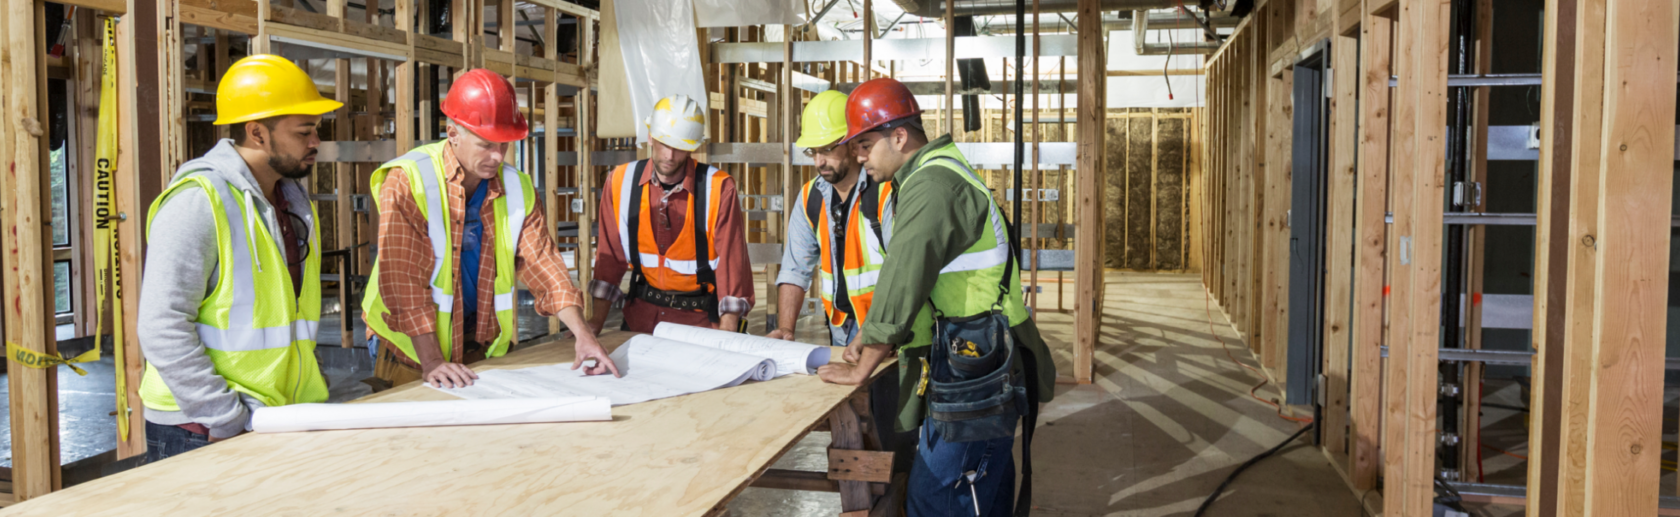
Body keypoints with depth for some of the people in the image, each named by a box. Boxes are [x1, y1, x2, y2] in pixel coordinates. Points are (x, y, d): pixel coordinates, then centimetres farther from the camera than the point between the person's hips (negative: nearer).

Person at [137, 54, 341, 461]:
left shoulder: (294, 200, 12)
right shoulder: (198, 201, -15)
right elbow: (162, 330, -20)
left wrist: (311, 405, 14)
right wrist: (227, 421, -19)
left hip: (279, 423, 8)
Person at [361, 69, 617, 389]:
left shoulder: (517, 188, 1)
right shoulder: (408, 180, -14)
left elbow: (542, 261, -2)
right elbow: (404, 276, -19)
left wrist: (582, 334, -16)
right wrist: (431, 362, -26)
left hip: (485, 347, 4)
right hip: (414, 349, -4)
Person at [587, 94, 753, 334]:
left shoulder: (718, 188, -14)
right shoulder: (621, 182, -5)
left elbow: (732, 261, -13)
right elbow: (611, 254, 2)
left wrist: (727, 334, -17)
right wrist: (598, 320, -1)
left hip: (702, 317, -3)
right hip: (641, 314, 3)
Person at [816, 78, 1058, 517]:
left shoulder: (934, 185, -16)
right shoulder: (937, 176, 19)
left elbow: (903, 281, -19)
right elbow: (906, 278, 24)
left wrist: (861, 368, -10)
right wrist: (868, 336, 17)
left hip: (970, 377, -11)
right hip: (977, 367, 11)